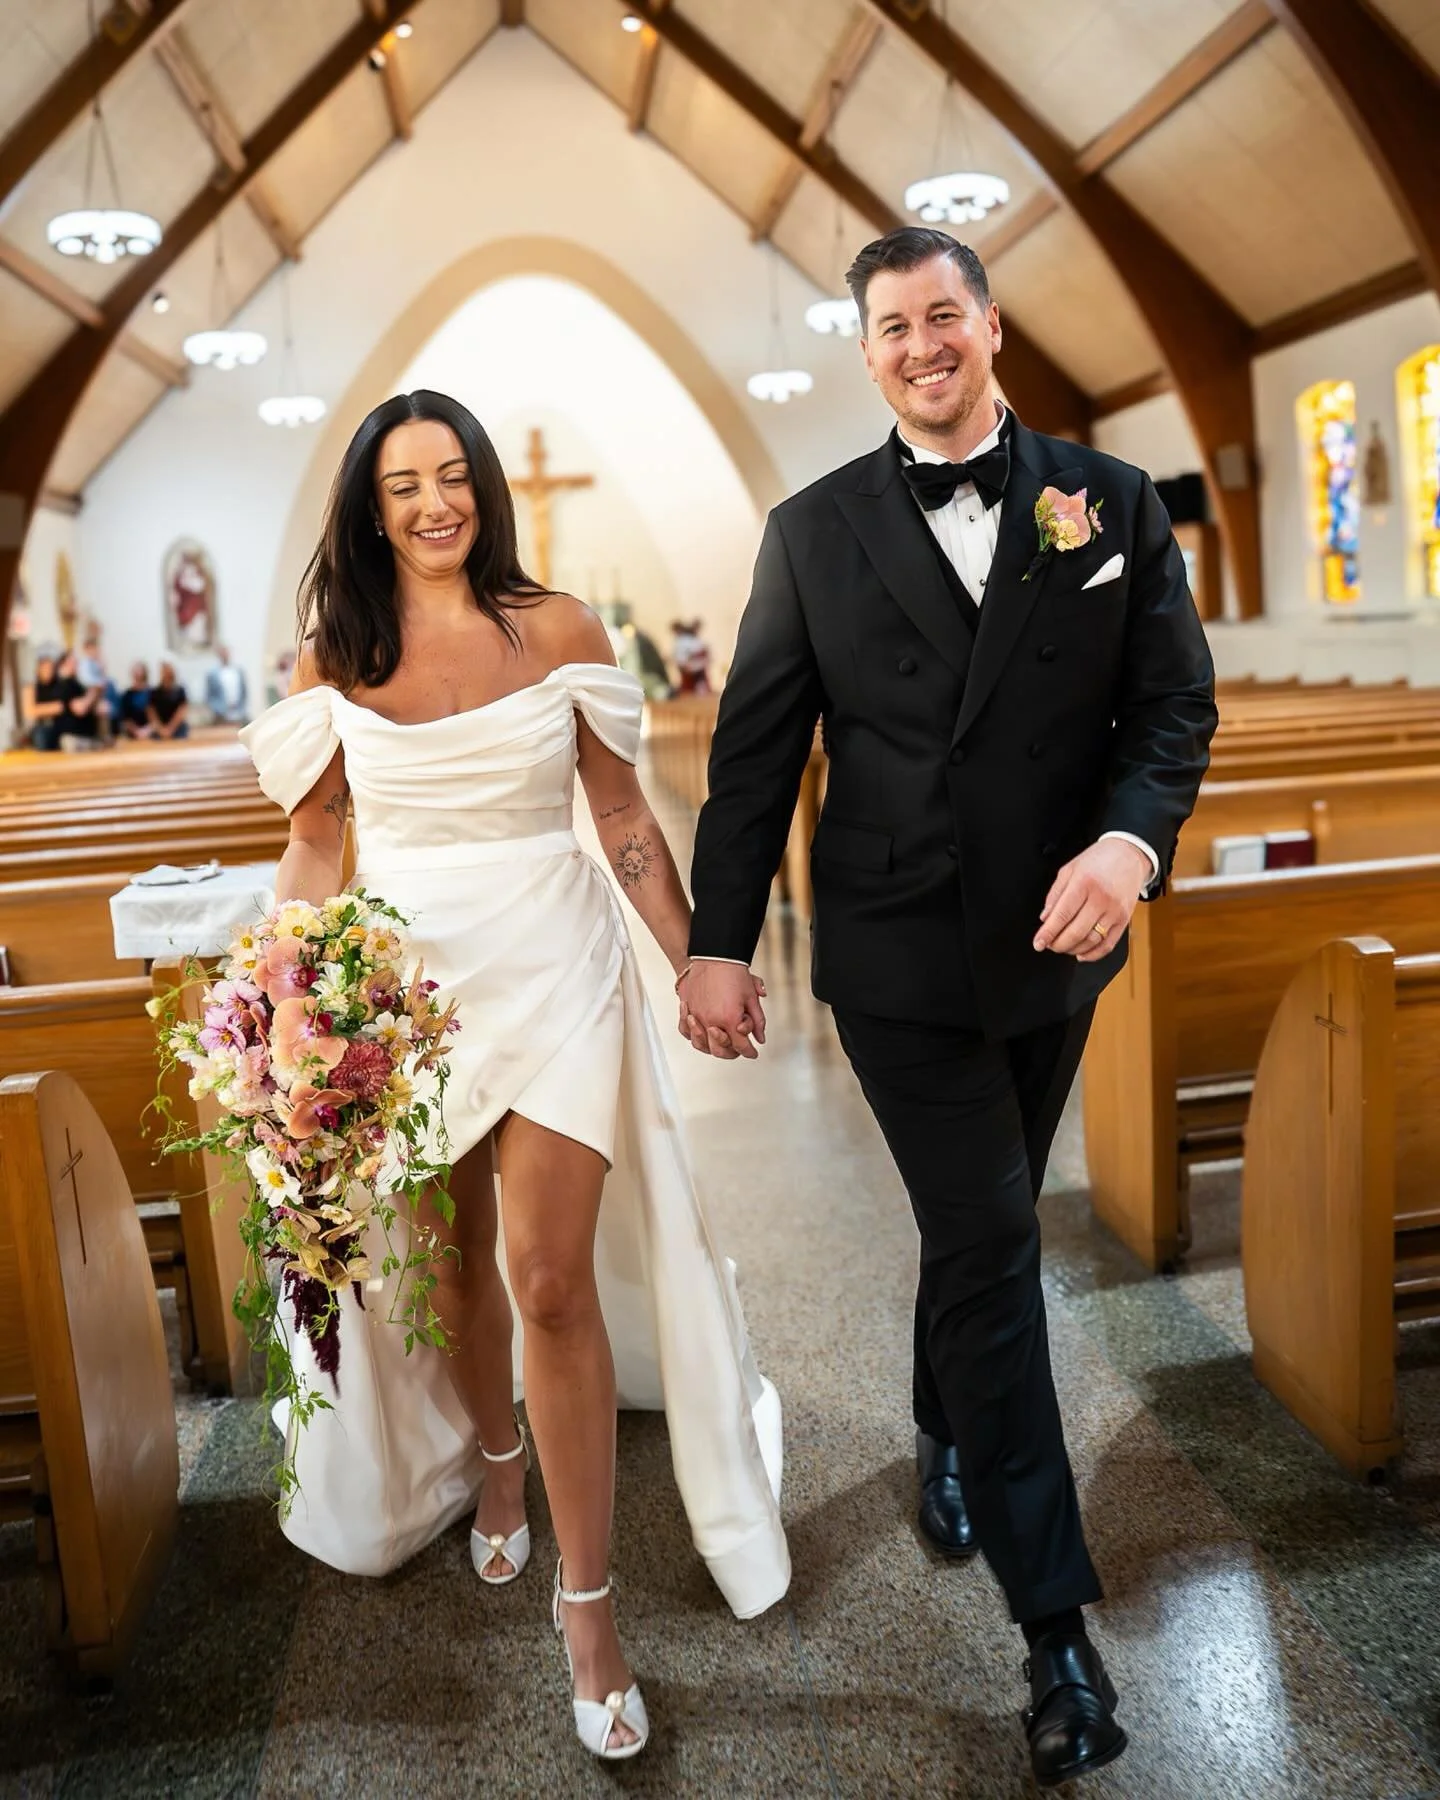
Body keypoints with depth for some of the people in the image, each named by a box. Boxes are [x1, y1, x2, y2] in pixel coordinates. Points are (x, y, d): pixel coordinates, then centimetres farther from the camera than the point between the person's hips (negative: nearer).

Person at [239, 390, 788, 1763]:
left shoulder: (556, 629, -1)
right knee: (448, 1262, 16)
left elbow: (624, 815, 3)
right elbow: (313, 846, 6)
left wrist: (700, 960, 2)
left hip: (553, 971, -2)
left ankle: (586, 1598, 12)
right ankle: (493, 1457, 48)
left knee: (552, 1278, -5)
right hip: (401, 980, 2)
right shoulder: (332, 657, 2)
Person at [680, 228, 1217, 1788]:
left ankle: (948, 1434, 47)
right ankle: (1055, 1621, 12)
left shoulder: (1111, 501, 3)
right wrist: (718, 942, -3)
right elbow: (755, 748, 0)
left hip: (1054, 947, 2)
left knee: (981, 1234, 18)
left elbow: (1175, 706, 0)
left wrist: (1131, 839, -20)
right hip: (896, 956, -2)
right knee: (989, 1246, -2)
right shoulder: (815, 530, 1)